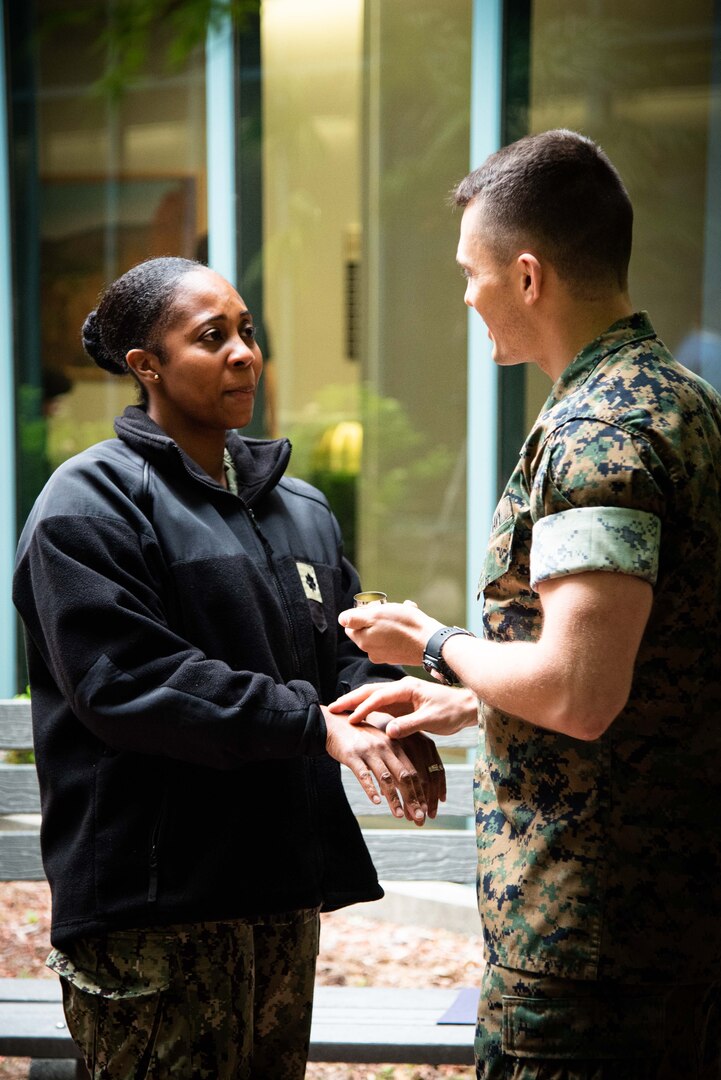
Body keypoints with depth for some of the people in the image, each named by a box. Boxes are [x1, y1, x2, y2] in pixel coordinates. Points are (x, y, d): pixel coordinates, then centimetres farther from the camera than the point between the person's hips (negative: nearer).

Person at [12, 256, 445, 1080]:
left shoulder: (300, 509, 16)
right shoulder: (93, 501, -8)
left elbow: (346, 649, 14)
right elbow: (124, 679, -19)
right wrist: (312, 722, -21)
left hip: (283, 889, 7)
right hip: (152, 903, -7)